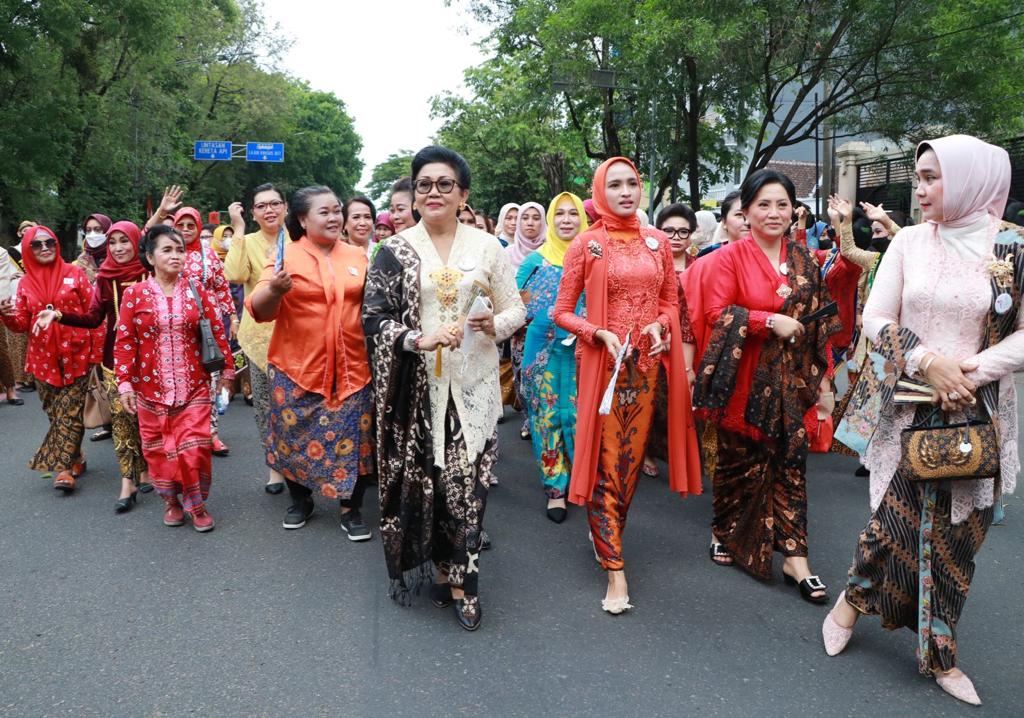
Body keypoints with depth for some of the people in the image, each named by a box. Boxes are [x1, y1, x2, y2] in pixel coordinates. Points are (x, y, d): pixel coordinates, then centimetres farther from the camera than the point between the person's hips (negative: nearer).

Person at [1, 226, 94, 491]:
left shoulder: (74, 273, -2)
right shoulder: (25, 283, 8)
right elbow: (23, 323, 8)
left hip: (76, 354, -3)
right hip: (44, 358, 4)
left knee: (70, 412, -7)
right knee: (56, 413, 9)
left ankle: (63, 468, -3)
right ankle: (74, 460, 23)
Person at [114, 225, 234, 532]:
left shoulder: (196, 289, 0)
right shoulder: (134, 293, -2)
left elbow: (218, 331, 3)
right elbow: (124, 341, -2)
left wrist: (226, 369, 3)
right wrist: (124, 382, -5)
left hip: (194, 387, 0)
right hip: (150, 388, 0)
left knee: (194, 448, -3)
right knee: (158, 448, 10)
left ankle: (196, 503, 16)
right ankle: (171, 500, 29)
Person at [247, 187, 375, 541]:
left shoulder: (358, 256, 6)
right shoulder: (286, 256, -3)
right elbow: (259, 310, -10)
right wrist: (274, 290, -29)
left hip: (352, 368, 2)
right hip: (297, 367, -2)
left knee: (354, 440, 4)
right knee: (296, 437, 10)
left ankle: (351, 509, 21)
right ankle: (301, 500, 34)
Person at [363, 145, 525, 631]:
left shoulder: (487, 247, 5)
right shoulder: (396, 249, 2)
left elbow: (516, 309, 9)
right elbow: (373, 317, -3)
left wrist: (496, 324, -13)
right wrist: (419, 339, -20)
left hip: (472, 384, 1)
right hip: (416, 385, 0)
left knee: (466, 479, -2)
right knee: (422, 477, 4)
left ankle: (455, 575, 14)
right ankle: (454, 577, 22)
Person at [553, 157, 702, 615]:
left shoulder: (657, 241, 7)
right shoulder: (586, 245, -3)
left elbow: (671, 301, 13)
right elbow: (562, 312, -1)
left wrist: (660, 326, -8)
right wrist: (601, 334, -17)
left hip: (648, 362, 4)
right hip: (603, 362, -4)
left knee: (632, 459, 11)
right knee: (605, 462, -4)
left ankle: (606, 536, 32)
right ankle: (615, 569, 0)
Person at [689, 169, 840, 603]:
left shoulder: (803, 260, 8)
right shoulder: (730, 257, -7)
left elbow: (819, 321, 12)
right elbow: (714, 313, -16)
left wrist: (820, 376, 8)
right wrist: (771, 321, -21)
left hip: (790, 380, 4)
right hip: (744, 380, -3)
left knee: (791, 462, 2)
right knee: (739, 460, 9)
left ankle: (794, 556, 10)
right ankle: (725, 533, 32)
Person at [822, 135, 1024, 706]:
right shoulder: (909, 242, 1)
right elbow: (876, 319, 0)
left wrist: (972, 372, -16)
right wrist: (926, 362, -13)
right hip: (908, 409, 0)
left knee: (957, 531, 8)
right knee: (894, 515, 2)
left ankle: (939, 653, 25)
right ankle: (854, 598, 31)